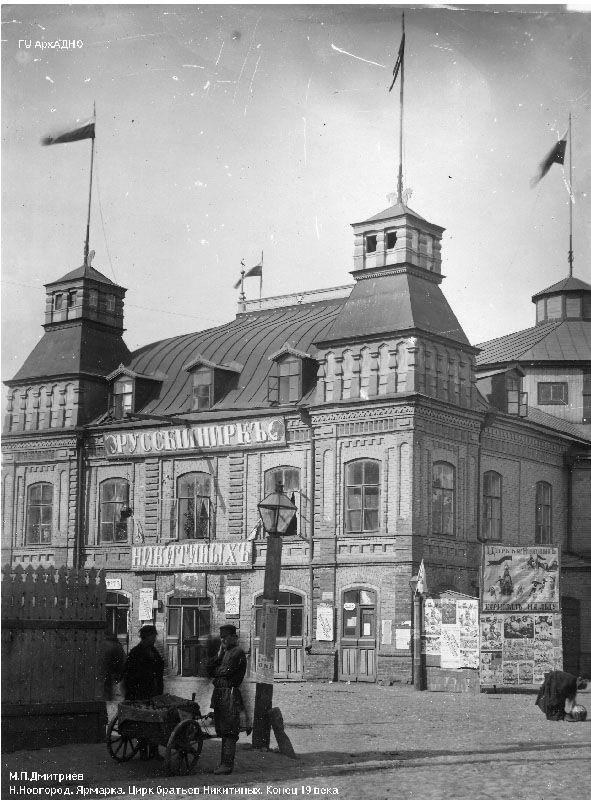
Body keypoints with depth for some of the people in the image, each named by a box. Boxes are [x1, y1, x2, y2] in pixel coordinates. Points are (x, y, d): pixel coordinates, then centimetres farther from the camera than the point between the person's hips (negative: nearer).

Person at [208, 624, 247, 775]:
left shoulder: (238, 652, -7)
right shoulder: (225, 652, 22)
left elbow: (227, 670, -16)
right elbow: (211, 670, 15)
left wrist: (216, 671, 4)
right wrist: (219, 655, 4)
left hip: (230, 695, -9)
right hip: (219, 694, 9)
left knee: (228, 731, -8)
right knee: (223, 731, 11)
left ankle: (227, 764, -9)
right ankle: (225, 762, 17)